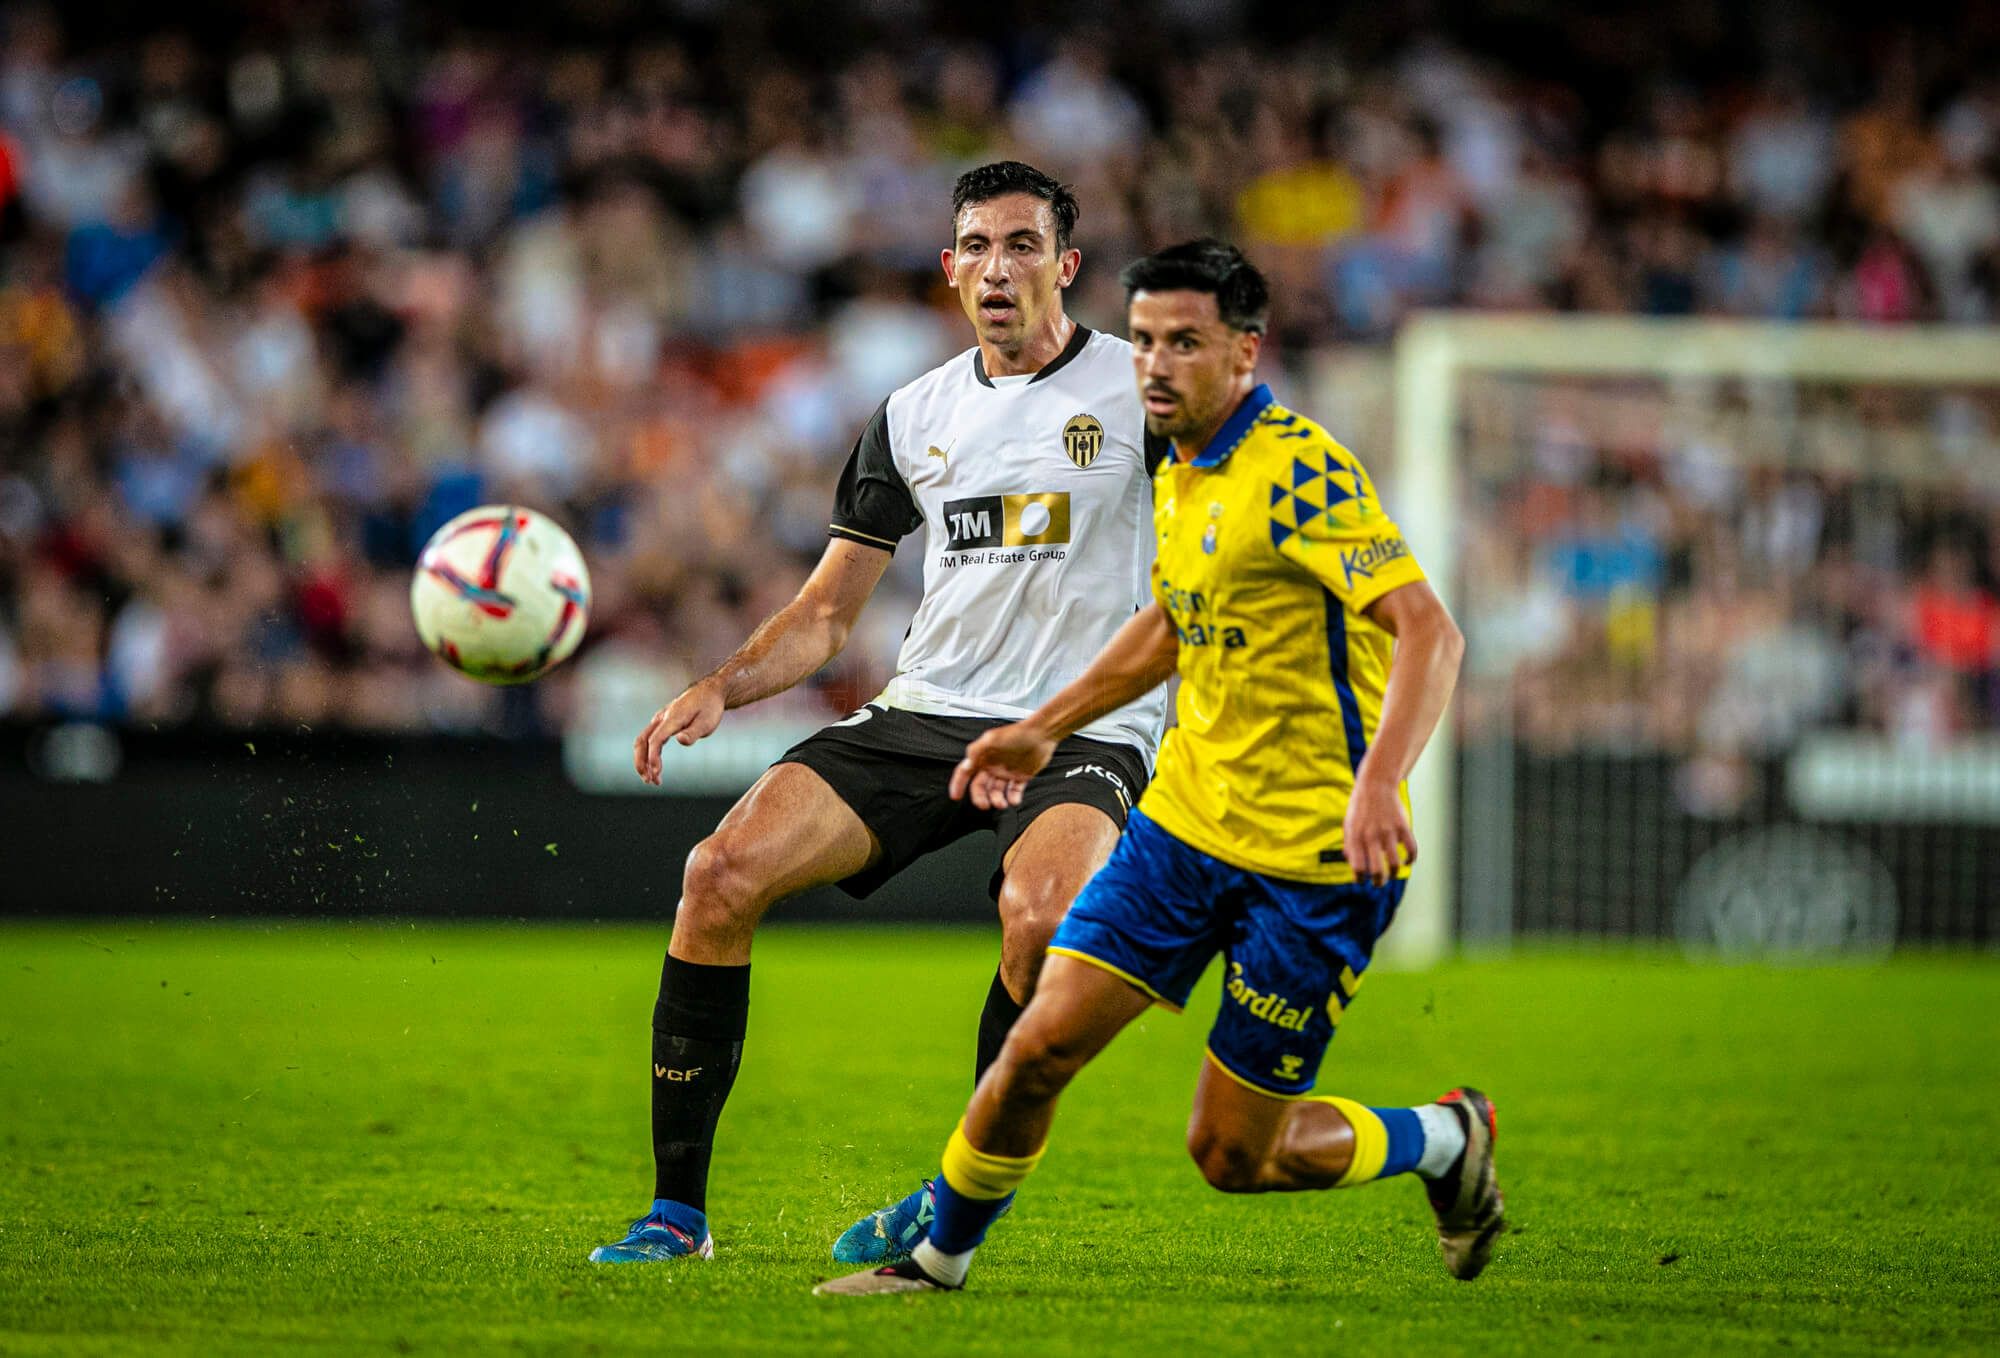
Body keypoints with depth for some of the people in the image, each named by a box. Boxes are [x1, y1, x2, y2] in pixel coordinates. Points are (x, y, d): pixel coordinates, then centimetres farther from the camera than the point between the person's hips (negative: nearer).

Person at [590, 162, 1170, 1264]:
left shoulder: (1136, 386, 0)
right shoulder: (915, 416, 13)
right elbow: (825, 612, 17)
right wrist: (719, 689, -2)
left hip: (1084, 733, -4)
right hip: (924, 715, 4)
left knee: (1039, 914, -36)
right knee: (723, 872, -16)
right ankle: (677, 1206, -8)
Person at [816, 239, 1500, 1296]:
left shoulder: (1298, 472, -19)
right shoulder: (1180, 475, 9)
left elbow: (1429, 631, -27)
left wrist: (1380, 780, -41)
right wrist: (1044, 728, 31)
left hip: (1316, 859, -7)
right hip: (1184, 821, 7)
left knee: (1232, 1154, -1)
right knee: (1042, 1043, -4)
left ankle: (1447, 1140, 24)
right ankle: (939, 1260, 17)